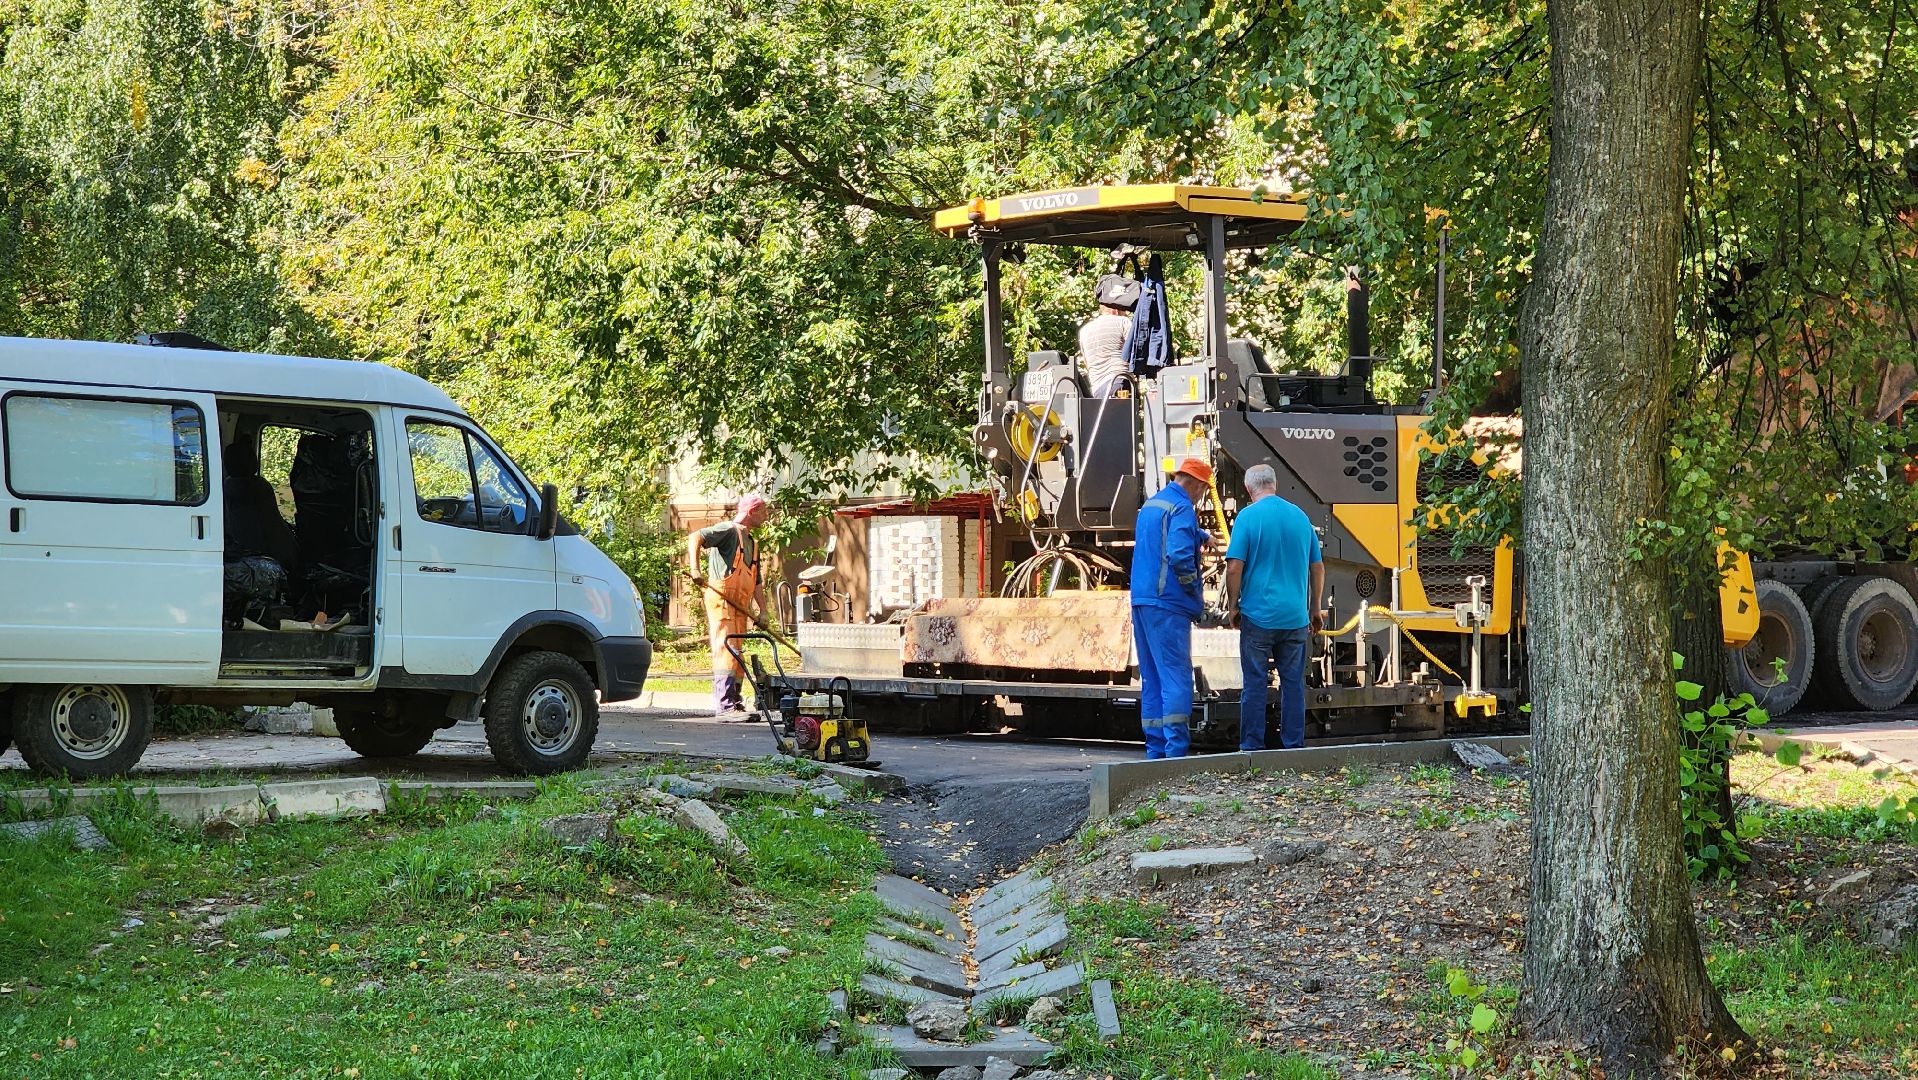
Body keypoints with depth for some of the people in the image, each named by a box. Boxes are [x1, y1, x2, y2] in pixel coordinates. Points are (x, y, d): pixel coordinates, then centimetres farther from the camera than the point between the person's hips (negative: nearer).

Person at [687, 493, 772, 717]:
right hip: (722, 599, -9)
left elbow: (756, 582, 25)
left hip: (740, 606, 9)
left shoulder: (752, 543, 24)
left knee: (737, 653, 11)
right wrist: (696, 569, -29)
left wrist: (762, 609, 14)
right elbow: (695, 537, -17)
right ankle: (724, 705, -21)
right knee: (726, 649, -15)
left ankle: (735, 702, 17)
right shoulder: (729, 530, -4)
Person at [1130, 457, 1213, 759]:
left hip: (1141, 601, 9)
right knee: (1176, 675, -9)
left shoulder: (1150, 504, 19)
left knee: (1151, 677, 11)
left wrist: (1201, 537, 49)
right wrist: (1196, 594, -10)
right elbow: (1179, 556, -22)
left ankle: (1155, 748, 11)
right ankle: (1176, 747, -15)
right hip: (1167, 603, -9)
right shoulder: (1181, 508, -10)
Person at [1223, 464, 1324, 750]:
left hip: (1258, 615, -4)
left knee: (1255, 683, 1)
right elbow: (1318, 567, 13)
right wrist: (1315, 608, 22)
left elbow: (1234, 567, -12)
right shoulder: (1300, 517, 8)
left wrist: (1233, 606, 0)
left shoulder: (1248, 517, -7)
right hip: (1295, 616, 4)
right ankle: (1294, 744, 10)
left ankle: (1253, 746, 3)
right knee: (1293, 682, 8)